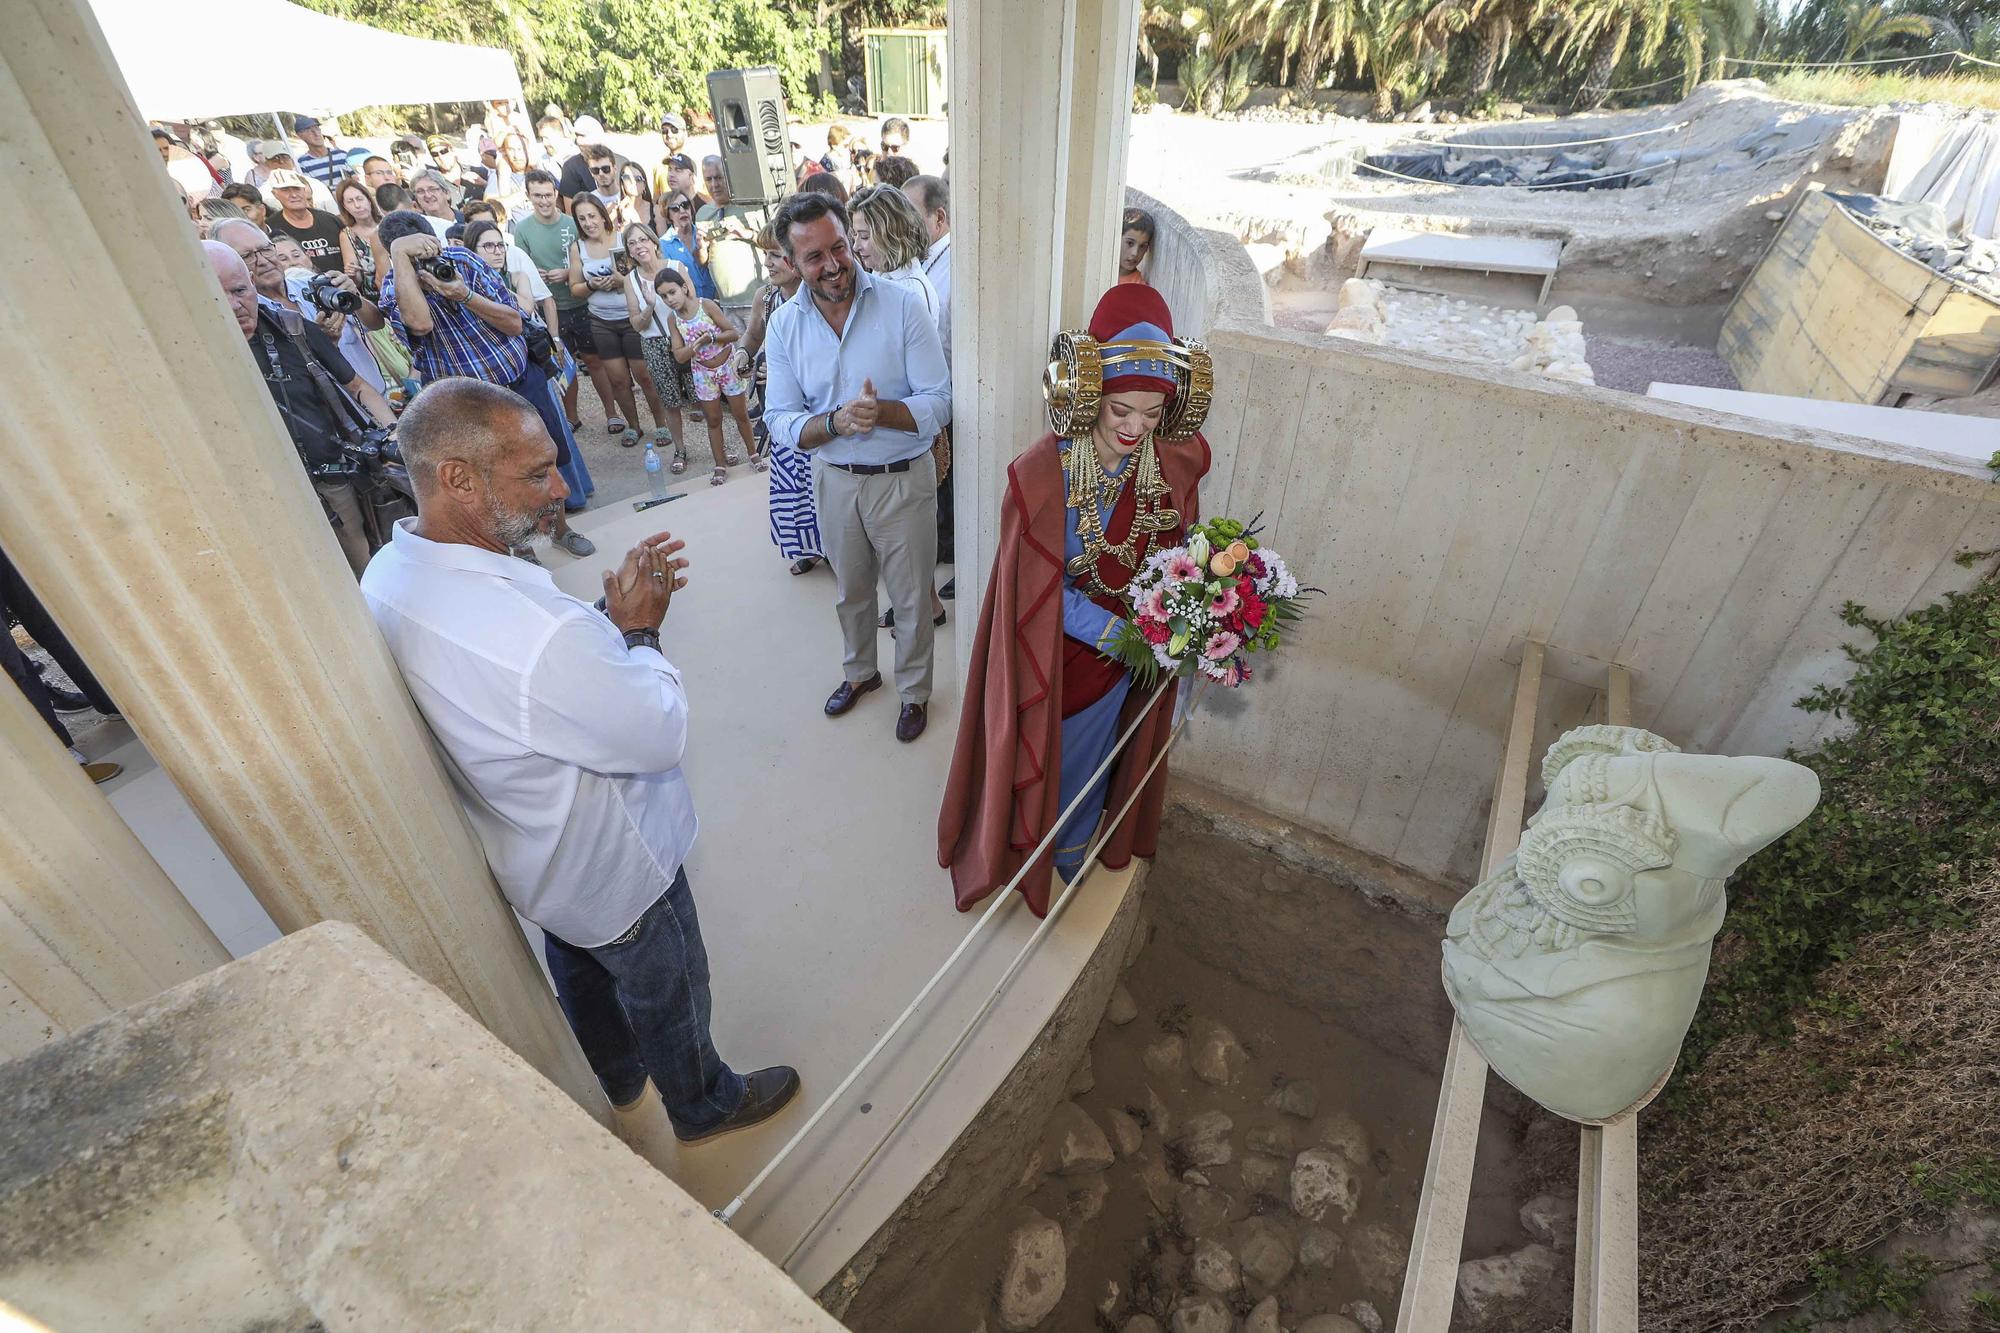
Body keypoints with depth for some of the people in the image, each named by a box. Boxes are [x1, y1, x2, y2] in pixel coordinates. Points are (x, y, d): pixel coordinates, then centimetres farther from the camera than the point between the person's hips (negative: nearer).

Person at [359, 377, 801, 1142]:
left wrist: (612, 612, -7)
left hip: (526, 853, 8)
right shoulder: (534, 635, -43)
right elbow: (662, 734, -27)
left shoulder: (390, 574, -12)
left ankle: (617, 1082, 60)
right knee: (667, 992, 20)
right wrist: (638, 630, -15)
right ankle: (704, 1106, 48)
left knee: (582, 971, 32)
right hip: (611, 865, -8)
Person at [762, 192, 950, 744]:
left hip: (904, 478, -3)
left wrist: (880, 411, -34)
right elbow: (781, 420, -7)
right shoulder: (785, 324, -5)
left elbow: (938, 404, -16)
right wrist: (838, 421, -26)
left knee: (911, 599, 10)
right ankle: (860, 672, 48)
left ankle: (914, 690, 34)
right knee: (851, 592, 23)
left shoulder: (903, 305, -15)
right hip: (834, 480, 3)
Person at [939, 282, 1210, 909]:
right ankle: (1016, 852, 48)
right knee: (1034, 756, 18)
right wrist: (1114, 632, -23)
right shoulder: (1042, 474, -26)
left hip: (1122, 653, 4)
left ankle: (1070, 851, 54)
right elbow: (1036, 588, -20)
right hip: (1049, 651, -4)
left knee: (1088, 759, 26)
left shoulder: (1174, 468, -13)